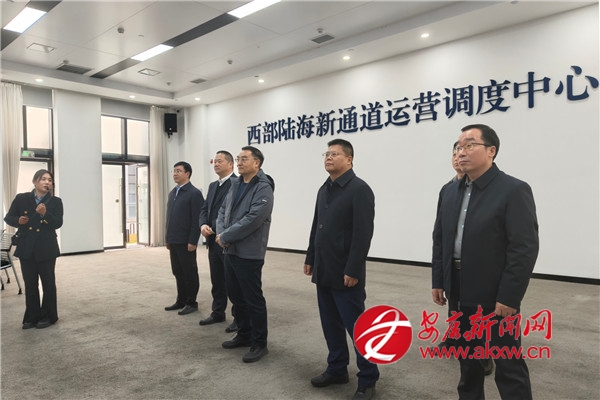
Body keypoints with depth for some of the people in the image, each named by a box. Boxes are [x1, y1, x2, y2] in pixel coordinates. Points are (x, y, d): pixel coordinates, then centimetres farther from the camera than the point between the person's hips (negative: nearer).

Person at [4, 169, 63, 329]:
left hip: (46, 249, -1)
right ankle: (32, 317, 22)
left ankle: (48, 316, 19)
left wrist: (44, 214, -27)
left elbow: (58, 224, -10)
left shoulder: (55, 202, -2)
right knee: (30, 284, 10)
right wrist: (18, 220, -14)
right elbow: (8, 218, 8)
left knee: (48, 283, 7)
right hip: (26, 248, 2)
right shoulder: (21, 198, 2)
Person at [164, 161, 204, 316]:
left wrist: (192, 241, -18)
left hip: (186, 242, -7)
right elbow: (170, 217, 17)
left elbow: (197, 219, -15)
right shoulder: (172, 193, 14)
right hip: (174, 242, 8)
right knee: (178, 272, 14)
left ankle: (192, 303, 15)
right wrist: (168, 238, 15)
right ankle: (181, 301, 26)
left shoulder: (194, 193, -11)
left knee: (190, 273, 4)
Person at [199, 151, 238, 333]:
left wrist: (214, 229, -18)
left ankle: (239, 317, 16)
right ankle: (218, 312, 30)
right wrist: (203, 225, -5)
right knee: (217, 281, 17)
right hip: (213, 241, 8)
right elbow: (204, 209, 14)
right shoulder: (212, 186, 16)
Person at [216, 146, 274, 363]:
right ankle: (244, 335, 34)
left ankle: (259, 343, 14)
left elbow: (253, 219, -22)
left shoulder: (263, 188, -13)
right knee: (236, 296, 18)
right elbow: (223, 211, 13)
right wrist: (221, 233, -6)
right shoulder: (235, 185, 14)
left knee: (253, 299, 1)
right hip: (230, 251, 9)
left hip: (249, 253, -9)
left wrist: (226, 236, -15)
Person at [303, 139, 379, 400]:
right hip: (324, 271, 8)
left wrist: (353, 270, -21)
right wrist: (310, 259, 16)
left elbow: (363, 233, -18)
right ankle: (336, 369, 33)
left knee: (357, 327, 2)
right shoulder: (324, 190, 13)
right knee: (331, 324, 16)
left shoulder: (359, 189, -12)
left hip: (345, 274, -8)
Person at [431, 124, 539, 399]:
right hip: (459, 294, 6)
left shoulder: (514, 190, -11)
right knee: (467, 357, 20)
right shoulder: (451, 191, 9)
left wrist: (508, 298, -18)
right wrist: (438, 281, 8)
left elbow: (525, 249, -16)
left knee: (508, 366, 5)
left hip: (496, 297, -6)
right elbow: (440, 239, 11)